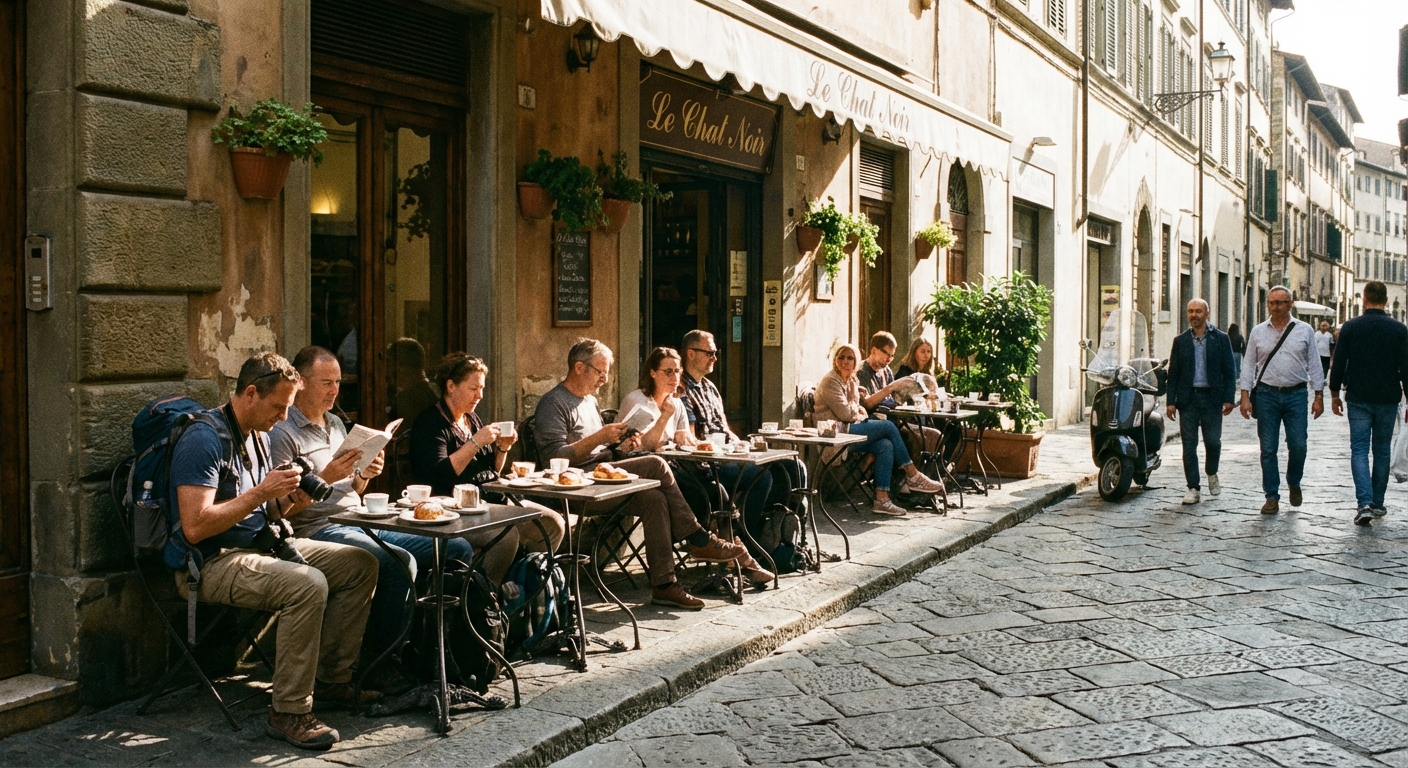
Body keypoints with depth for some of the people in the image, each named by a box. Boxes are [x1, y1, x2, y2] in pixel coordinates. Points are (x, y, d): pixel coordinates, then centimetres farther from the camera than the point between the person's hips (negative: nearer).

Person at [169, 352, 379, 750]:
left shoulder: (257, 434, 12)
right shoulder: (204, 439, -18)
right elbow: (195, 527, -26)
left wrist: (287, 503, -3)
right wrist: (260, 493, -24)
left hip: (260, 545, 10)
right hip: (211, 563, -10)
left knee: (361, 564, 3)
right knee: (308, 584, -34)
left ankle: (330, 680, 9)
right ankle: (288, 712, -22)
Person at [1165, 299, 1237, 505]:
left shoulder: (1221, 339, 3)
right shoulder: (1180, 340, 8)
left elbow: (1229, 371, 2)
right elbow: (1173, 373, 7)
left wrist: (1229, 399, -6)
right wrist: (1171, 401, 0)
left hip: (1211, 397, -1)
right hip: (1188, 398, 1)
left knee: (1213, 441, 3)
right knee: (1189, 444, 0)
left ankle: (1212, 473, 32)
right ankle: (1193, 487, 7)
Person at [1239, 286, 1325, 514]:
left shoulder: (1304, 330, 5)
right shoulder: (1258, 332, 6)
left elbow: (1314, 365, 6)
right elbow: (1248, 365, 7)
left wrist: (1319, 396, 2)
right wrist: (1245, 396, 0)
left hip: (1296, 394, -1)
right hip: (1267, 395, 1)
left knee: (1298, 445, -2)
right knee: (1268, 449, 2)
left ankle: (1294, 483, 26)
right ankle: (1272, 497, 10)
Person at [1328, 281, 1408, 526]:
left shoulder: (1350, 327, -4)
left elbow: (1338, 364, -1)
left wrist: (1334, 394, 10)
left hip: (1358, 399, -1)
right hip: (1388, 400, 1)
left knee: (1359, 449, -1)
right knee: (1381, 450, 13)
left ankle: (1364, 503, -16)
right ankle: (1377, 503, 19)